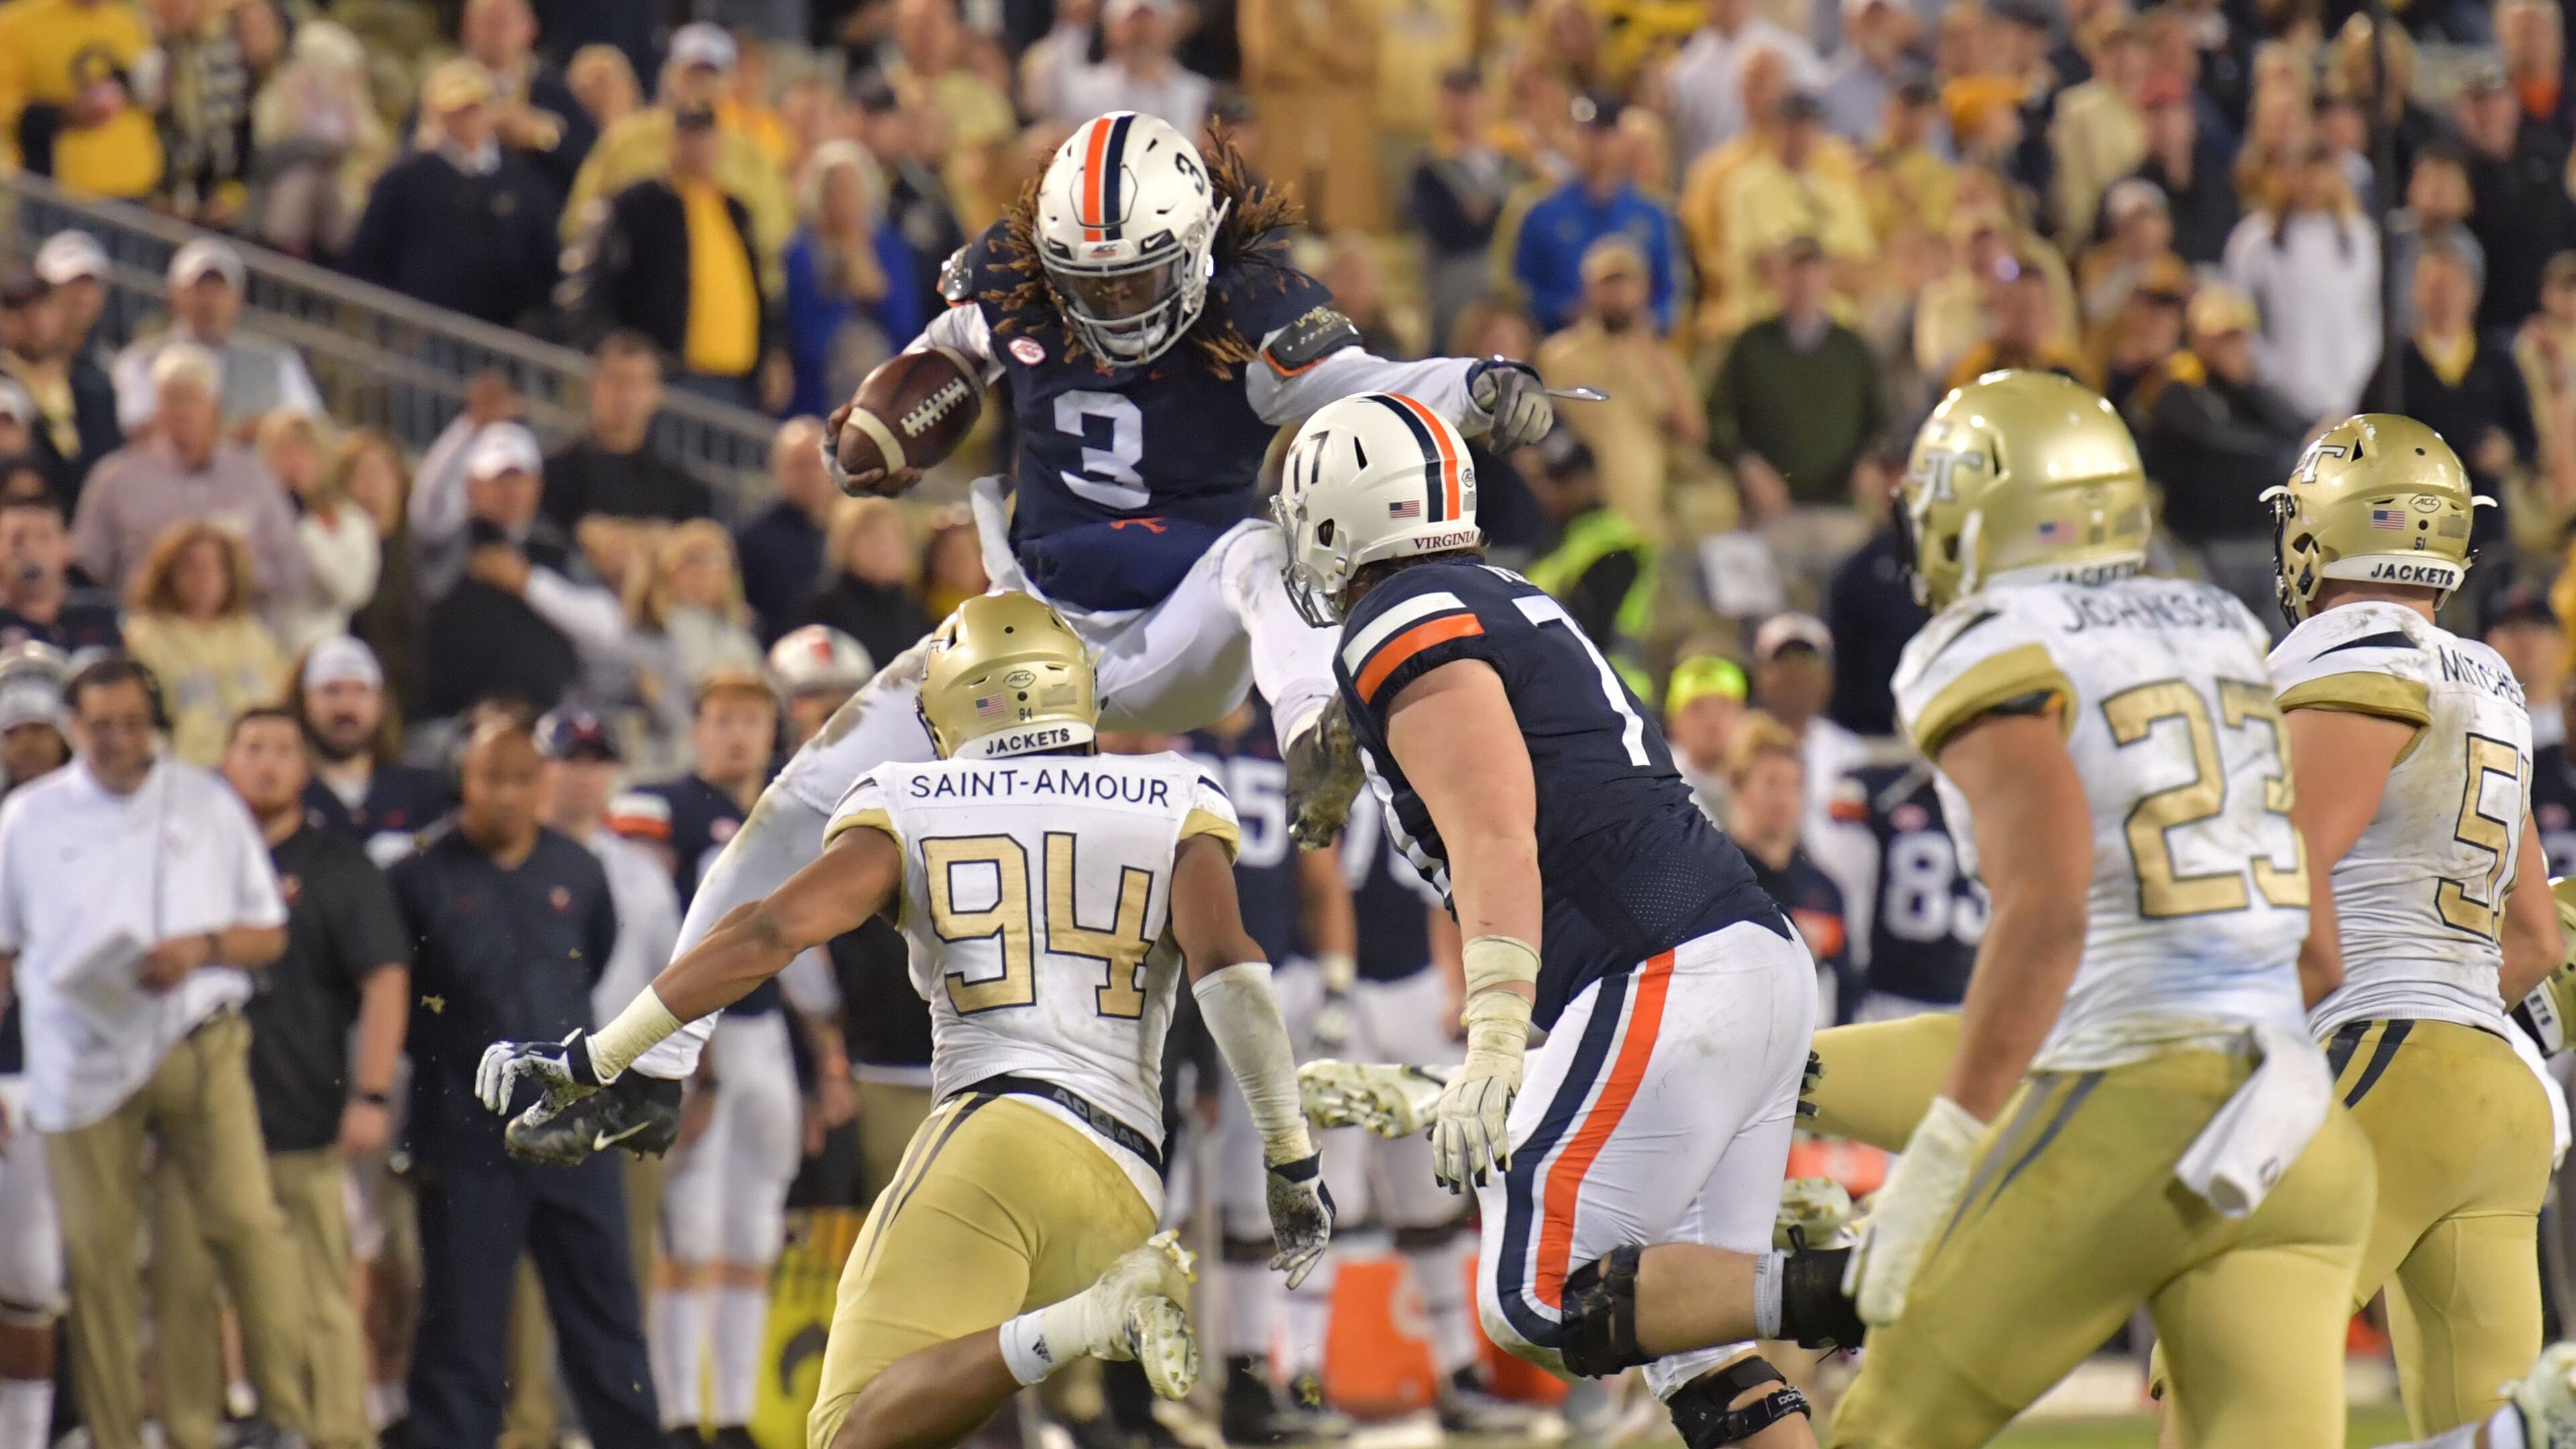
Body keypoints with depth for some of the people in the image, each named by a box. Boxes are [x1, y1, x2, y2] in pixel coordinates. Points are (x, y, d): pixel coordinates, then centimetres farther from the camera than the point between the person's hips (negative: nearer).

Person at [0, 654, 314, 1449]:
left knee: (247, 1220, -13)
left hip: (198, 1046, 0)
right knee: (96, 1250, 0)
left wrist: (203, 949, -10)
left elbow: (269, 933, 11)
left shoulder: (208, 805, 9)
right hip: (83, 1060, 0)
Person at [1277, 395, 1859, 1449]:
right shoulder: (1512, 609, 25)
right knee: (1695, 1347, 8)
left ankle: (1842, 1293, -20)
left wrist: (1493, 1046, -26)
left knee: (1537, 1305, -8)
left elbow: (1496, 836, -18)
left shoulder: (1405, 628, -4)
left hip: (1670, 987, -9)